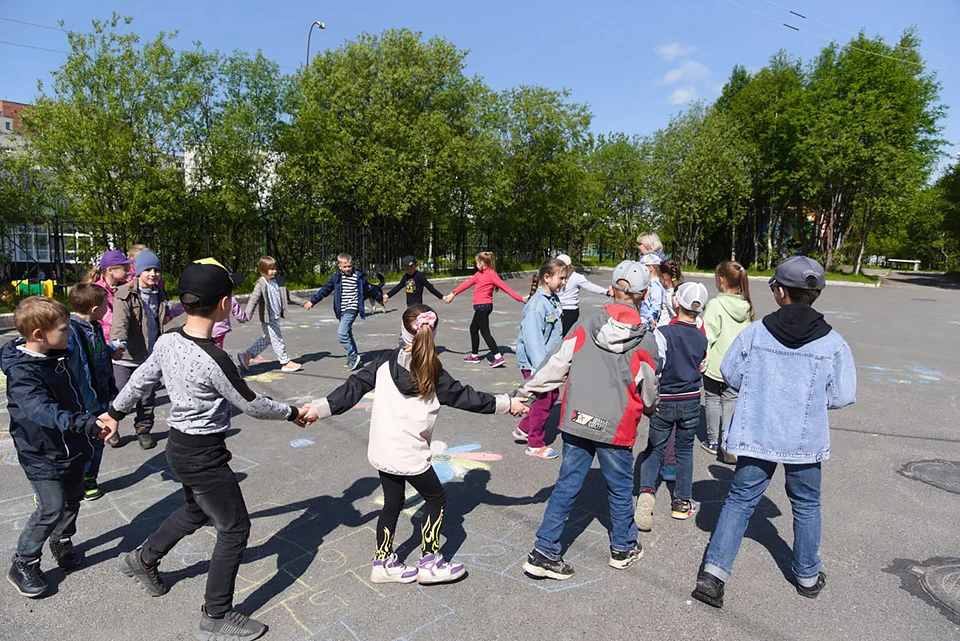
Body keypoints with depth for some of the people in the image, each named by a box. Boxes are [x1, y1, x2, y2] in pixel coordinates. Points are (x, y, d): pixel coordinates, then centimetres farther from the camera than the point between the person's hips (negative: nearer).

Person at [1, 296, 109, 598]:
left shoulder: (56, 357, 1)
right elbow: (42, 410, -42)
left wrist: (90, 421, 24)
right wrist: (86, 423, -53)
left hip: (70, 448, 8)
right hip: (42, 457, -8)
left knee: (72, 499, 19)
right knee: (51, 509, -2)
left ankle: (62, 543, 41)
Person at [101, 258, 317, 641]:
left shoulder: (167, 341, -5)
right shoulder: (214, 360, -29)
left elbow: (140, 381, 10)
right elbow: (251, 404, -17)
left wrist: (114, 413, 27)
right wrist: (294, 414, -1)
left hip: (179, 446, 8)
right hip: (204, 456, -8)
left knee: (195, 512, 32)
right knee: (235, 529, 8)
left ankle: (141, 560, 51)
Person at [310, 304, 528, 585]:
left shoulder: (385, 362, -2)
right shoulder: (433, 373, -13)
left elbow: (354, 388, -2)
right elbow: (465, 397, -7)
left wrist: (320, 408, 6)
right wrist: (507, 404, 1)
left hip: (381, 452, 5)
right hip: (410, 454, -5)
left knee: (392, 503, 21)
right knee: (436, 499, 15)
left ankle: (383, 563, 34)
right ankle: (430, 563, 23)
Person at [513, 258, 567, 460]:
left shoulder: (554, 300, 4)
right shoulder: (536, 305, -24)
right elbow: (533, 339, -28)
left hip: (548, 360, 9)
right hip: (534, 362, -9)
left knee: (552, 395, 18)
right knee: (543, 401, 2)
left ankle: (524, 429, 35)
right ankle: (535, 445, 22)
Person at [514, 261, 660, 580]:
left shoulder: (586, 325, -3)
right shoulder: (646, 341, -6)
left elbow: (556, 365, -3)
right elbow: (649, 392, 5)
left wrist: (525, 391, 6)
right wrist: (652, 409, 28)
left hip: (576, 422, 2)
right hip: (617, 428, -2)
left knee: (566, 485, 12)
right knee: (620, 489, 19)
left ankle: (543, 553, 15)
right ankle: (623, 548, 39)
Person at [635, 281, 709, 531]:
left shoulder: (663, 334, -18)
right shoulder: (702, 338, -3)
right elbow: (701, 368, 11)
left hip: (663, 402, -3)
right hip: (691, 402, 3)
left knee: (655, 449, 10)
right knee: (685, 450, 16)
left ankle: (647, 490, -13)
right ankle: (682, 502, 24)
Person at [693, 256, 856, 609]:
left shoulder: (754, 332, -10)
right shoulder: (833, 342, -9)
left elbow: (730, 374, -2)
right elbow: (842, 397, -6)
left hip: (756, 434, 0)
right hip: (806, 440, 1)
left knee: (740, 499, 10)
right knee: (806, 504, 22)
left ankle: (713, 572, 3)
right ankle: (807, 576, 39)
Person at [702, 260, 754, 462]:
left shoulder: (716, 304, -17)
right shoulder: (746, 306, 0)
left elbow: (707, 335, -17)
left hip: (716, 362, -4)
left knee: (713, 399, 12)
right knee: (731, 400, 11)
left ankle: (713, 442, 23)